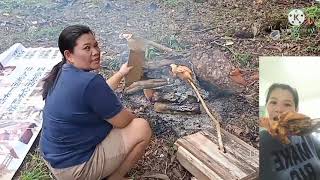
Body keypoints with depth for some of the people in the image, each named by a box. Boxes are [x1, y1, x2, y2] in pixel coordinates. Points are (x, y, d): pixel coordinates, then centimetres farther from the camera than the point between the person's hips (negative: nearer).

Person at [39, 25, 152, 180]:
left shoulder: (64, 72, 0)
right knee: (142, 127, -6)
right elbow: (122, 121, -18)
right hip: (75, 167, -9)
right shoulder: (90, 82, -29)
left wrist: (120, 74, 22)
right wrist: (131, 115, 4)